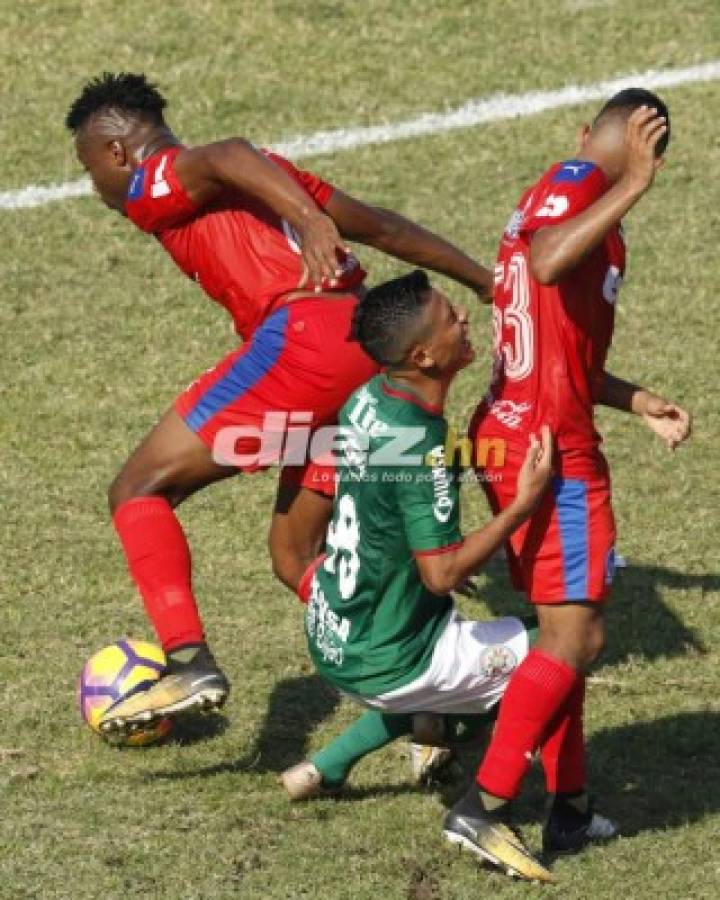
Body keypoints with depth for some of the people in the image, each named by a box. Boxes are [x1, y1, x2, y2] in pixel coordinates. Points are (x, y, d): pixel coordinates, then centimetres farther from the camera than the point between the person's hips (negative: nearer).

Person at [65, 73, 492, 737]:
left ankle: (190, 663, -14)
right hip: (370, 345, 8)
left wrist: (311, 223, -33)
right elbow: (383, 227, 28)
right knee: (296, 556, 17)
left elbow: (228, 158, -17)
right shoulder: (275, 171, 29)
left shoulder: (153, 186, 6)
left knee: (139, 490, 1)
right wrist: (488, 283, 31)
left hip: (299, 340, -8)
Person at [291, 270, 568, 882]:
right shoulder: (421, 445, -28)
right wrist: (524, 504, -24)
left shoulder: (368, 399, -2)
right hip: (383, 663, -8)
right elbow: (443, 574, -27)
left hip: (331, 638, 8)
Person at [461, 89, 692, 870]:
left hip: (513, 432, 10)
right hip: (551, 448, -10)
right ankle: (485, 804, -10)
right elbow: (547, 262, -35)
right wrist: (632, 185, -34)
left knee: (564, 625, 16)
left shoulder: (569, 187, 19)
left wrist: (638, 403, 24)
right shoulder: (576, 182, -10)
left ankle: (569, 805, 20)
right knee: (576, 636, -9)